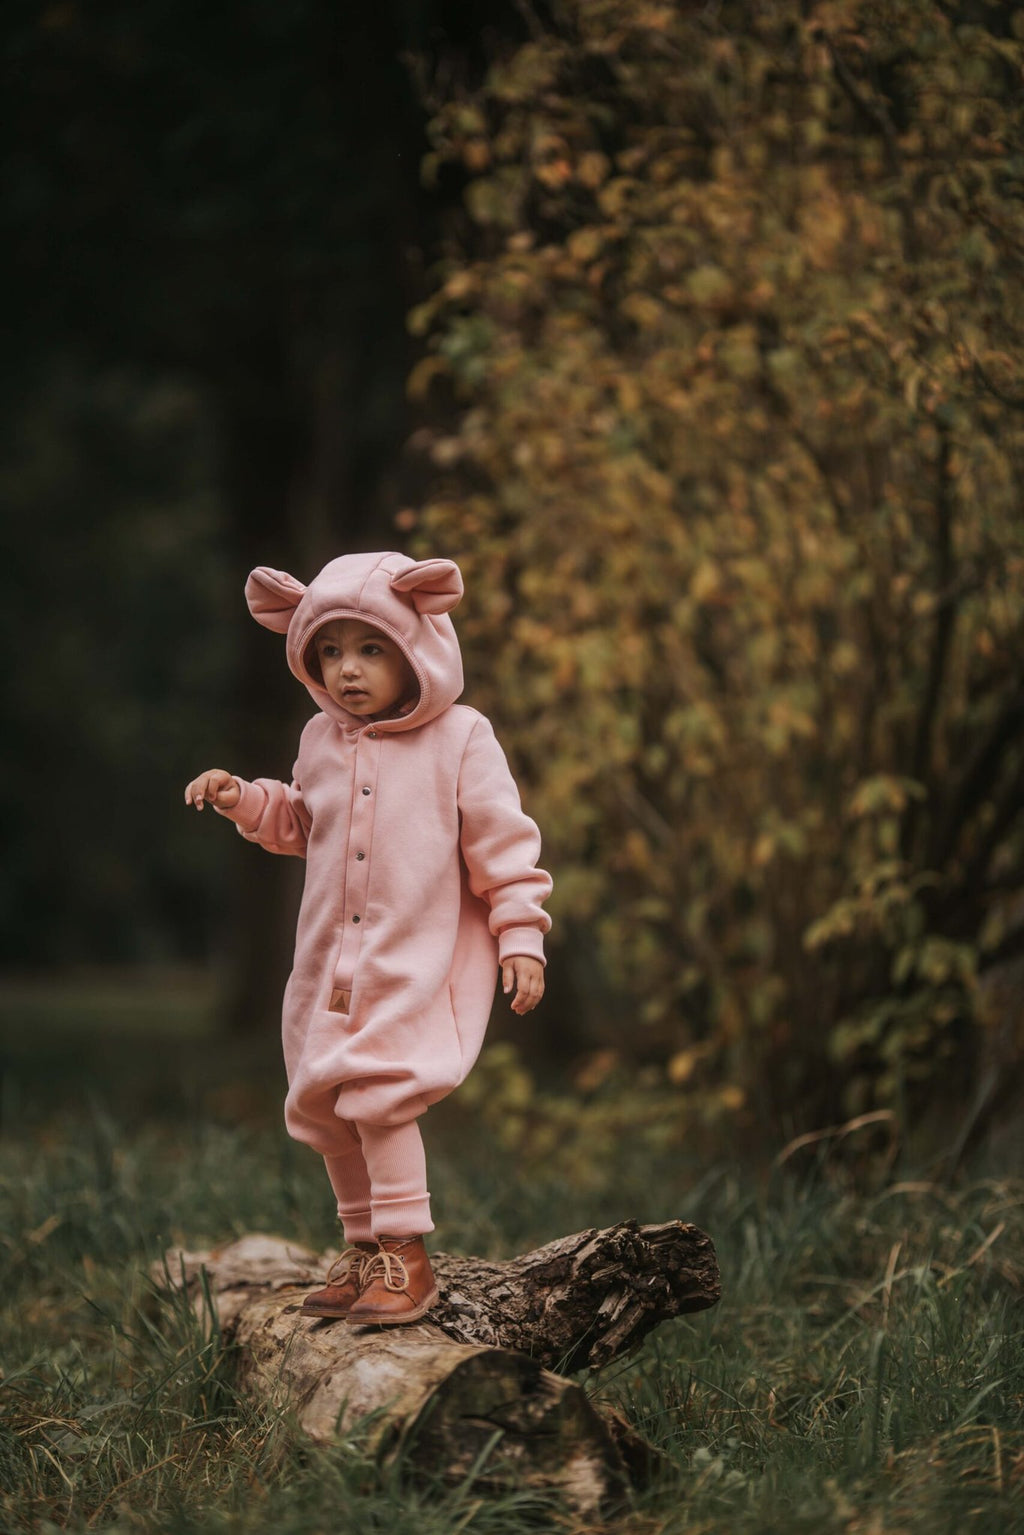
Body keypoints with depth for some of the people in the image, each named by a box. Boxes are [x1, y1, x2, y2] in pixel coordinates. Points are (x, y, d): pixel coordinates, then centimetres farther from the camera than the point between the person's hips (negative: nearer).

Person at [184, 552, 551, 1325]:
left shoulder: (460, 739, -7)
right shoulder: (322, 740, 9)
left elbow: (504, 844, -5)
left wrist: (521, 937, -9)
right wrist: (244, 798, 7)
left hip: (418, 963, -6)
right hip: (331, 962, 6)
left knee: (378, 1091, -20)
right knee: (325, 1107, 10)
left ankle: (406, 1254, -10)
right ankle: (365, 1248, 26)